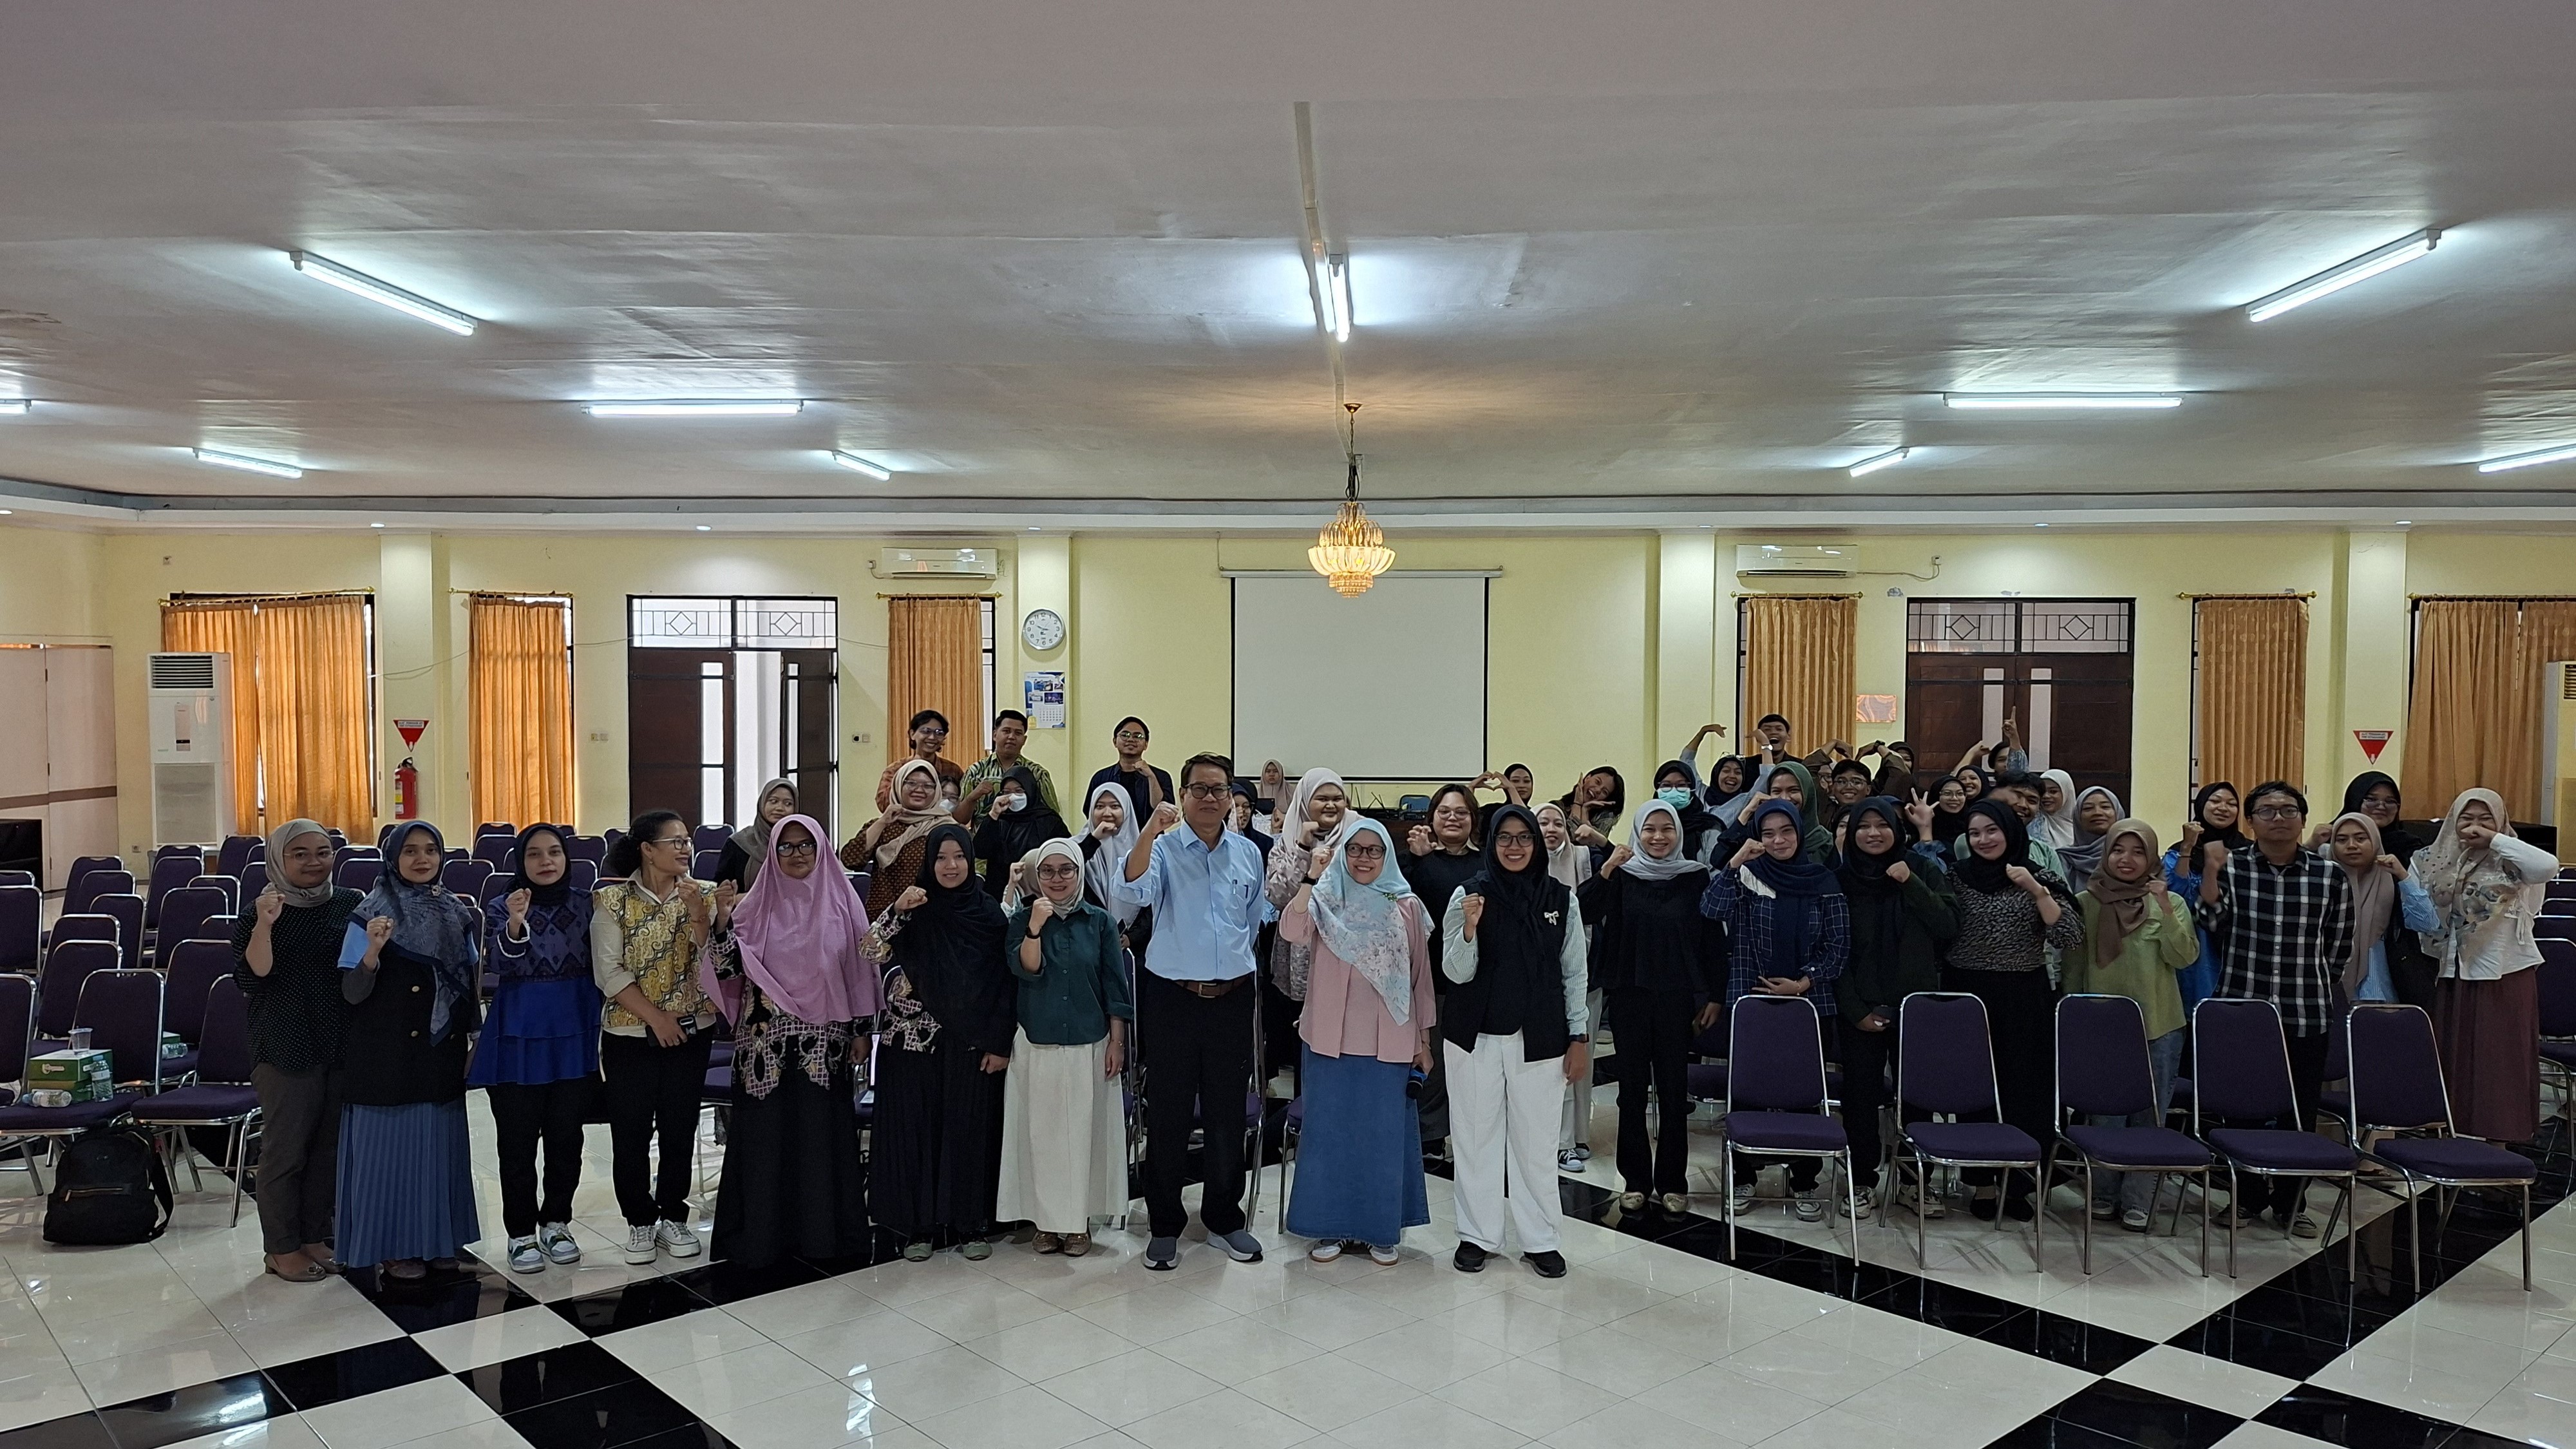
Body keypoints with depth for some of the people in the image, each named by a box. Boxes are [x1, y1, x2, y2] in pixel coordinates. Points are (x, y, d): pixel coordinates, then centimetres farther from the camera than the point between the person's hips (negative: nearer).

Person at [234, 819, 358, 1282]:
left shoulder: (349, 905, 4)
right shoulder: (261, 913, -6)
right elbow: (251, 978, -15)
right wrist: (263, 927, -26)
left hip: (342, 1046, 4)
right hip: (285, 1048, -4)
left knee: (330, 1145, 12)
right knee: (285, 1148, 5)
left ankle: (316, 1236, 25)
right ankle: (281, 1247, 18)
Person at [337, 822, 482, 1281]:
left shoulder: (456, 912, 6)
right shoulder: (372, 913, -8)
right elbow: (353, 992, -12)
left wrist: (473, 1036, 7)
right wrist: (373, 950, -30)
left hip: (443, 1050, 5)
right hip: (389, 1052, -5)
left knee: (441, 1141, 11)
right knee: (393, 1142, 2)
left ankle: (437, 1238, 24)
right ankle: (391, 1247, 15)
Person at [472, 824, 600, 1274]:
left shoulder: (584, 903, 3)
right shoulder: (501, 906, -5)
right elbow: (505, 966, -19)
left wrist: (598, 1030, 10)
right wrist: (515, 924, -37)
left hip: (573, 1033, 2)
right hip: (519, 1034, -2)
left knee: (566, 1135, 10)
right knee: (518, 1140, 4)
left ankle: (556, 1223, 25)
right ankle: (521, 1233, 17)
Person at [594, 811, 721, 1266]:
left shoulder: (701, 896, 2)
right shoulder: (613, 899, -5)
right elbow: (609, 972, -9)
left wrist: (697, 916, -19)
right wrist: (656, 1017, -13)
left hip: (691, 1031, 2)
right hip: (630, 1034, -2)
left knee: (680, 1129, 8)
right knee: (631, 1132, 3)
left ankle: (672, 1216, 22)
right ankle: (640, 1221, 18)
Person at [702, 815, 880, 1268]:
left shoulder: (841, 901, 4)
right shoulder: (757, 904, 3)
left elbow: (860, 967, 6)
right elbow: (728, 967, -4)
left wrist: (861, 1031, 4)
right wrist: (722, 919, -18)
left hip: (824, 1043, 0)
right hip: (767, 1042, 0)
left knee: (823, 1134, 5)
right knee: (765, 1136, 3)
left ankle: (824, 1229, 16)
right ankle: (762, 1232, 14)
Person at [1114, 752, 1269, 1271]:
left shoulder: (1248, 853, 6)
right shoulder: (1164, 848, -7)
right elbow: (1131, 890, -27)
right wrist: (1152, 828, -35)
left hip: (1233, 999, 3)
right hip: (1173, 998, -3)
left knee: (1228, 1116, 12)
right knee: (1168, 1117, 4)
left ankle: (1224, 1218, 26)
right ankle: (1164, 1225, 18)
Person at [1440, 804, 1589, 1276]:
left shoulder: (1561, 898, 0)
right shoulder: (1468, 895, -4)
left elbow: (1575, 973, 6)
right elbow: (1456, 973, -5)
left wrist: (1579, 1037, 3)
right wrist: (1469, 929, -23)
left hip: (1539, 1038, 0)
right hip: (1476, 1036, 0)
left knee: (1535, 1141, 5)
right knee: (1476, 1137, 7)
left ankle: (1540, 1240, 18)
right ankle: (1478, 1236, 20)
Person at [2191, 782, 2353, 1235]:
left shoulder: (2331, 875, 1)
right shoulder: (2230, 866, 1)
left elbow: (2339, 947, 10)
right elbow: (2210, 926, -10)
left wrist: (2310, 987, 11)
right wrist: (2211, 871, -19)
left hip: (2307, 1018, 0)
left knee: (2300, 1113, 7)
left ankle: (2291, 1202, 22)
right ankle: (2245, 1196, 23)